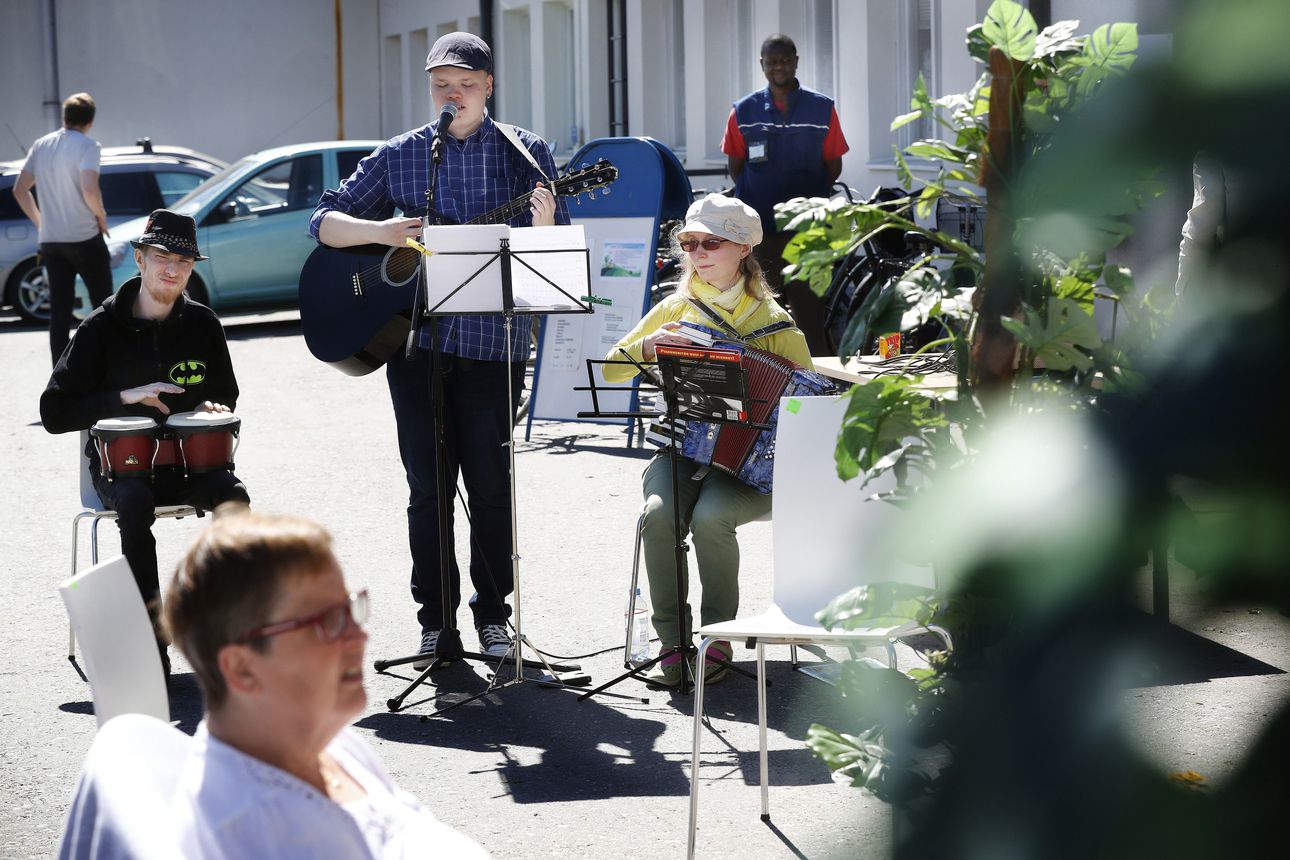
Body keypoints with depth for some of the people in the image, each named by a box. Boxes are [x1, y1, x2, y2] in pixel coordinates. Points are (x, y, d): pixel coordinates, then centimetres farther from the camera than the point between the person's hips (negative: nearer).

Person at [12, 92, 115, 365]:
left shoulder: (41, 146, 8)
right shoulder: (87, 145, -11)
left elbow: (20, 190, 8)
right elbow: (89, 189, -24)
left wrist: (40, 222, 16)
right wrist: (101, 216, -6)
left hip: (50, 241, 5)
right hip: (84, 238, -5)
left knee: (59, 312, 6)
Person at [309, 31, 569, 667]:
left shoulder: (525, 152, 4)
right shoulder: (400, 156, 7)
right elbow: (324, 221, 8)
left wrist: (543, 227, -20)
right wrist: (379, 231, -10)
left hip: (493, 341, -1)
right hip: (416, 335, 1)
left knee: (490, 487, 1)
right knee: (428, 488, 3)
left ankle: (492, 614, 17)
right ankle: (436, 621, 12)